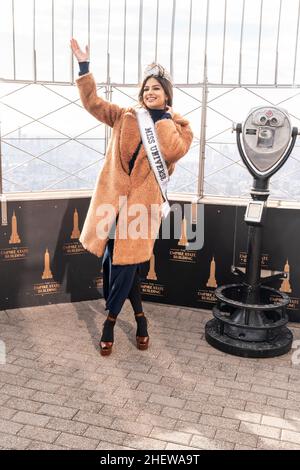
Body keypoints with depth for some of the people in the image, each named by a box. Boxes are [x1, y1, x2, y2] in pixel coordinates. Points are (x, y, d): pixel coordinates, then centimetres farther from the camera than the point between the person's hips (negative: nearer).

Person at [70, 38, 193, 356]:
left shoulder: (177, 127, 7)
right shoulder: (125, 117, 11)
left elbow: (173, 151, -10)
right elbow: (93, 103, 6)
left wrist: (163, 119, -1)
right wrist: (84, 67, -2)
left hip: (143, 201, -2)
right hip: (114, 197, 3)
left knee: (123, 262, -1)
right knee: (114, 261, 5)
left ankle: (110, 321, 21)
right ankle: (139, 318, 25)